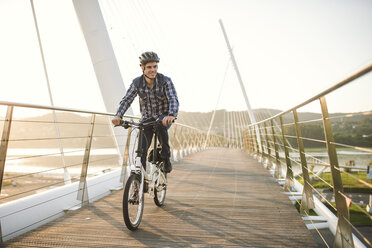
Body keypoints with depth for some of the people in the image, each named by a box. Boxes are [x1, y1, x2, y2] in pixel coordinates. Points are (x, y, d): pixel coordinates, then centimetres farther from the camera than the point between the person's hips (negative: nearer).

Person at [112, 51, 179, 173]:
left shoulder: (165, 81, -17)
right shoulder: (137, 82, -8)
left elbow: (173, 100, -29)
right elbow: (126, 100, -12)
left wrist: (171, 115, -50)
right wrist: (118, 115, -31)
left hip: (163, 117, -2)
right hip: (147, 118, 3)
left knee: (160, 125, -37)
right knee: (141, 149, -10)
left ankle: (166, 158, -18)